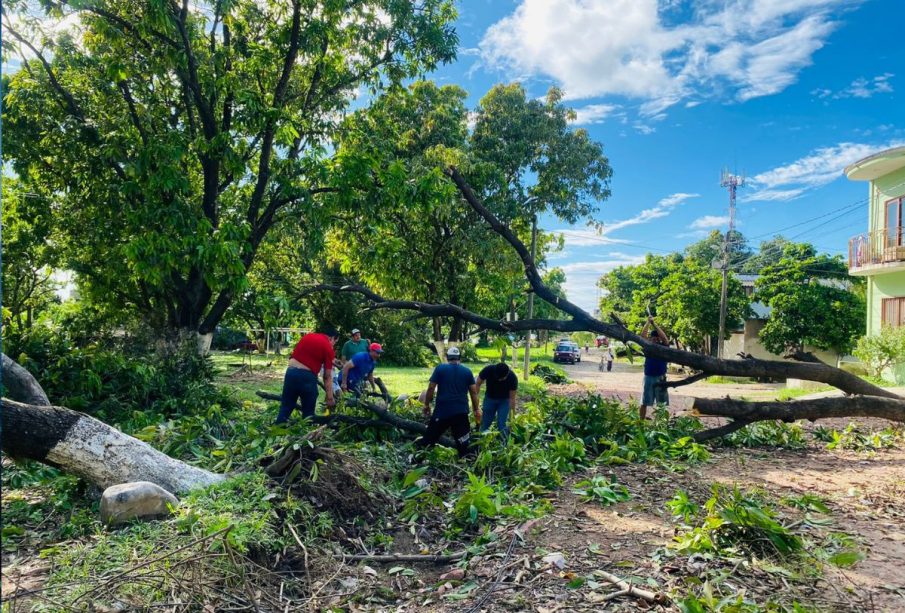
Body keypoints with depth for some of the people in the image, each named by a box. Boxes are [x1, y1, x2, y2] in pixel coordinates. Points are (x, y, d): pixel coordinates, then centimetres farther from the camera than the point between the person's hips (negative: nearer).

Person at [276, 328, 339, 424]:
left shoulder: (307, 336, 17)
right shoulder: (328, 348, 0)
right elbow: (327, 377, -1)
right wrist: (330, 398, 4)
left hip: (291, 372, 5)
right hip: (307, 376, -5)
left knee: (285, 408, 16)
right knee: (308, 412, 10)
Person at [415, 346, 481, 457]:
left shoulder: (440, 368, 0)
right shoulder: (467, 371, 7)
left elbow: (431, 388, -3)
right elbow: (474, 392, 8)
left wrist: (426, 405, 8)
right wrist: (476, 410, 16)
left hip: (442, 410, -1)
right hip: (461, 412, 2)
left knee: (430, 436, 10)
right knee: (464, 443, 5)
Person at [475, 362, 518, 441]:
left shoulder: (512, 377, -29)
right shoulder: (488, 370, -30)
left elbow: (512, 398, -20)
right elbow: (478, 384, -17)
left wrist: (512, 414, -20)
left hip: (504, 401, -1)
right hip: (490, 398, 1)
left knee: (502, 425, -10)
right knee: (485, 424, 3)